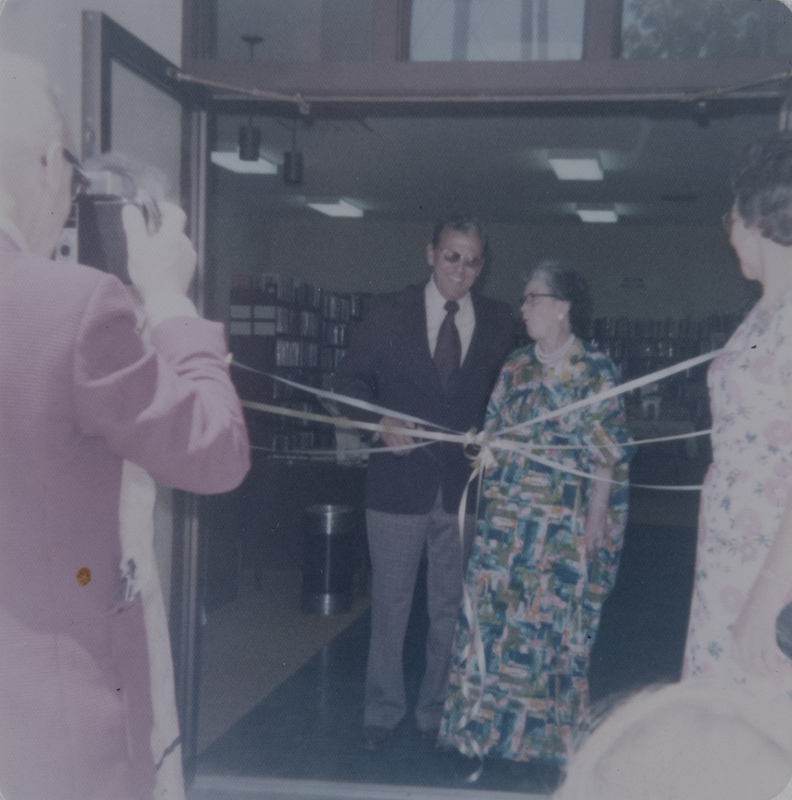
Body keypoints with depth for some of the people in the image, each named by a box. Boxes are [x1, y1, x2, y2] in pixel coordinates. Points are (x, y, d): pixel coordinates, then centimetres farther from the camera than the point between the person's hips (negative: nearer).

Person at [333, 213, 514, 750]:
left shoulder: (499, 322, 3)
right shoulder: (389, 312, -2)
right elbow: (352, 379, 2)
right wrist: (382, 421, -14)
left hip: (464, 485, 2)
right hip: (399, 483, -1)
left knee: (451, 608, 12)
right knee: (390, 605, 10)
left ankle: (437, 713, 28)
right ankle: (384, 711, 26)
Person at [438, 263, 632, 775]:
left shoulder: (595, 374, -7)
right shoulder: (516, 368, 10)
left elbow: (608, 457, -9)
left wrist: (595, 524, -13)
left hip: (563, 529, -5)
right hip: (505, 522, 5)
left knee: (554, 627, 4)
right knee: (491, 619, 7)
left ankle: (548, 738, 20)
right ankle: (484, 733, 21)